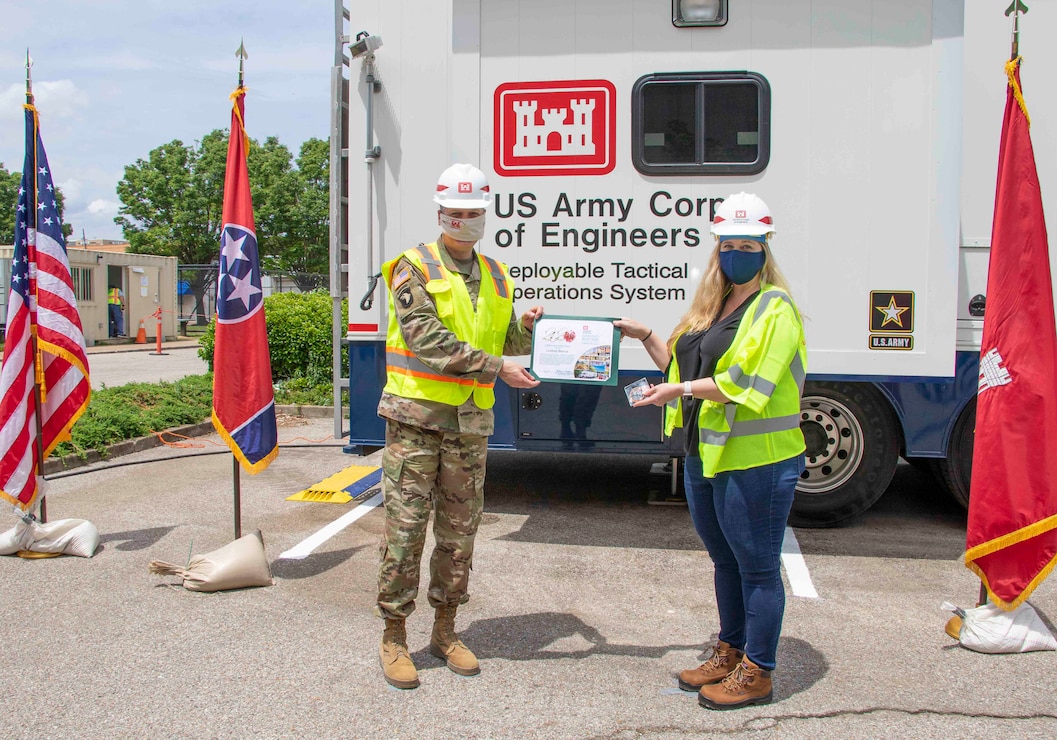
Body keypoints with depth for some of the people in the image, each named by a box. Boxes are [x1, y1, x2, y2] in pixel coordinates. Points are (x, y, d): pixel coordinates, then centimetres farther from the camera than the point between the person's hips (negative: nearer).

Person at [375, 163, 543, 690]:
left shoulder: (496, 277, 13)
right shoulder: (415, 269, -5)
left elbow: (507, 345, 16)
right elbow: (427, 341, -18)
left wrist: (526, 327, -6)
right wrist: (496, 368, -22)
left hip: (470, 423, 5)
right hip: (416, 415, -5)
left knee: (459, 530, 11)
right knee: (405, 526, -1)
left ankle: (445, 631, 25)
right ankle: (394, 638, 13)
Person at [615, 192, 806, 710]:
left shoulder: (774, 309, -10)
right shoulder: (711, 307, 16)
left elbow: (746, 382, -20)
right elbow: (682, 365, 24)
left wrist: (680, 390, -19)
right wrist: (646, 338, 13)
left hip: (756, 459, -8)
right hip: (705, 455, 9)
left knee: (756, 565, 3)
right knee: (724, 560, 19)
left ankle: (756, 673, 15)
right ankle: (729, 653, 34)